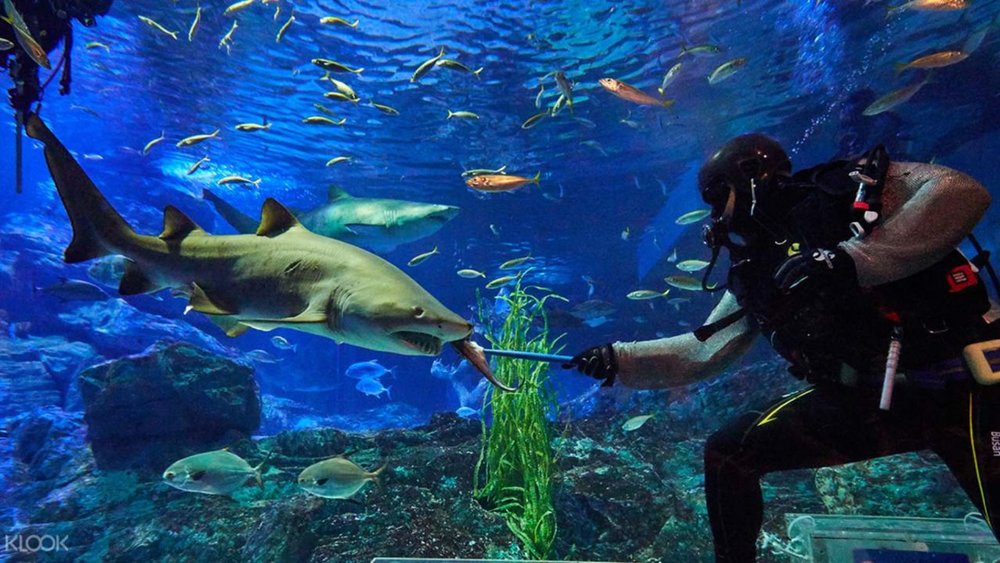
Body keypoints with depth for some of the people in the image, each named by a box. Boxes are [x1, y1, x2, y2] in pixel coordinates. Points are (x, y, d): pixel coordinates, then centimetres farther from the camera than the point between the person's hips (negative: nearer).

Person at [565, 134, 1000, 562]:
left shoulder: (849, 189, -9)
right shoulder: (756, 275, 5)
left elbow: (963, 192, -24)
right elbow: (700, 353, 7)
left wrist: (849, 259, -31)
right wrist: (618, 359, 2)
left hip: (959, 385, -5)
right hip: (864, 397, 5)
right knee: (728, 451, -3)